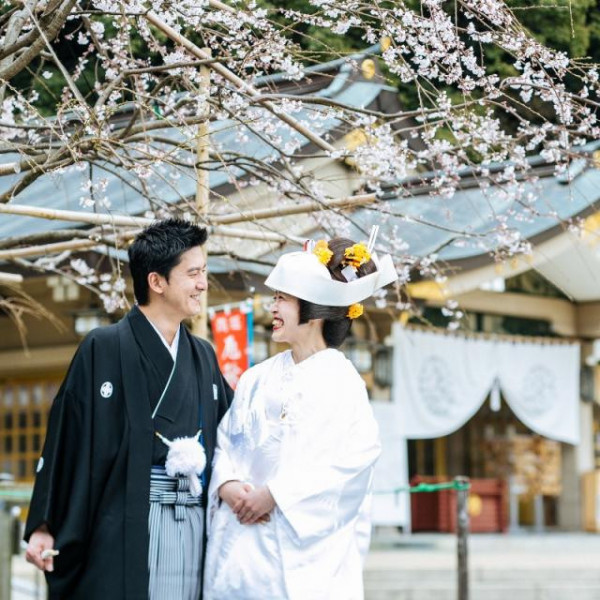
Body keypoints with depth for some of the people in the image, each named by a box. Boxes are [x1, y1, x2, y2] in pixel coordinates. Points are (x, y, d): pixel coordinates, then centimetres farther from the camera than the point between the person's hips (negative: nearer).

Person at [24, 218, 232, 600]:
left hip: (194, 525, 5)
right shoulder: (104, 348, -3)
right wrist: (44, 525, -8)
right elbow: (66, 437, -5)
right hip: (125, 527, -5)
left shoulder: (203, 356, 15)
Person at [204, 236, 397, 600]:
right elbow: (225, 441, 13)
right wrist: (227, 485, -10)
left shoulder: (338, 379, -5)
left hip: (305, 546, -5)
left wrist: (274, 494, -18)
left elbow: (359, 452, -17)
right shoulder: (259, 378, 13)